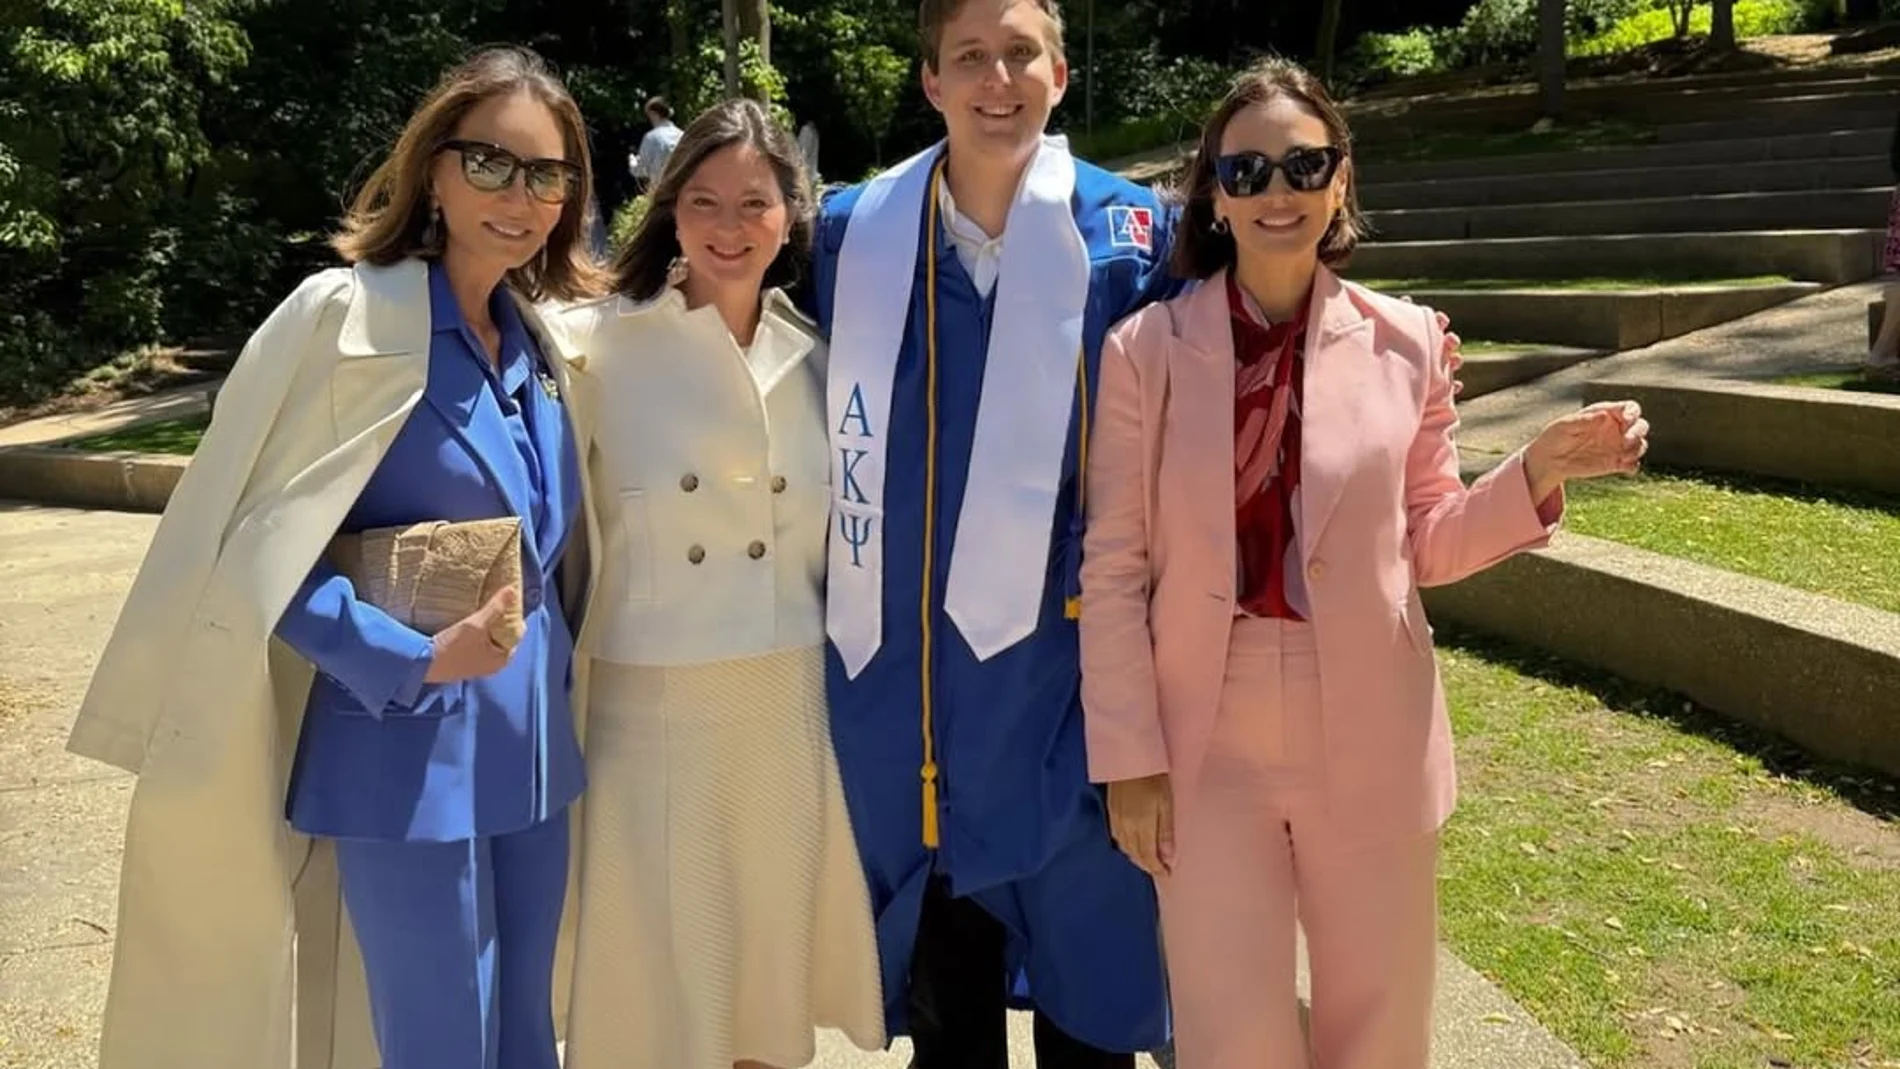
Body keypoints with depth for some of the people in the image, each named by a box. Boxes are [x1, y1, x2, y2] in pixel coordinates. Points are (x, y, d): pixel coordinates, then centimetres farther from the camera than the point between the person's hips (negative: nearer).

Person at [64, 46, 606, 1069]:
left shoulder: (537, 339, 8)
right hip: (408, 753, -6)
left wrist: (559, 671, 11)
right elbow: (255, 543, -13)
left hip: (528, 747, 7)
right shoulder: (346, 315, -12)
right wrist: (413, 660, -21)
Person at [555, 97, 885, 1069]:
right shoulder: (598, 345, -5)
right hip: (651, 713, -3)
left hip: (792, 717, 3)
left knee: (771, 980, 15)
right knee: (657, 985, 9)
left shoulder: (817, 361, 7)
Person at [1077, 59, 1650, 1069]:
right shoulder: (1146, 350, -6)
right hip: (1208, 739, -1)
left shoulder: (1406, 342, -1)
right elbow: (1112, 569, -4)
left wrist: (1538, 471, -10)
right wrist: (1129, 756, -5)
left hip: (1369, 739, 2)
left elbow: (1425, 544, 6)